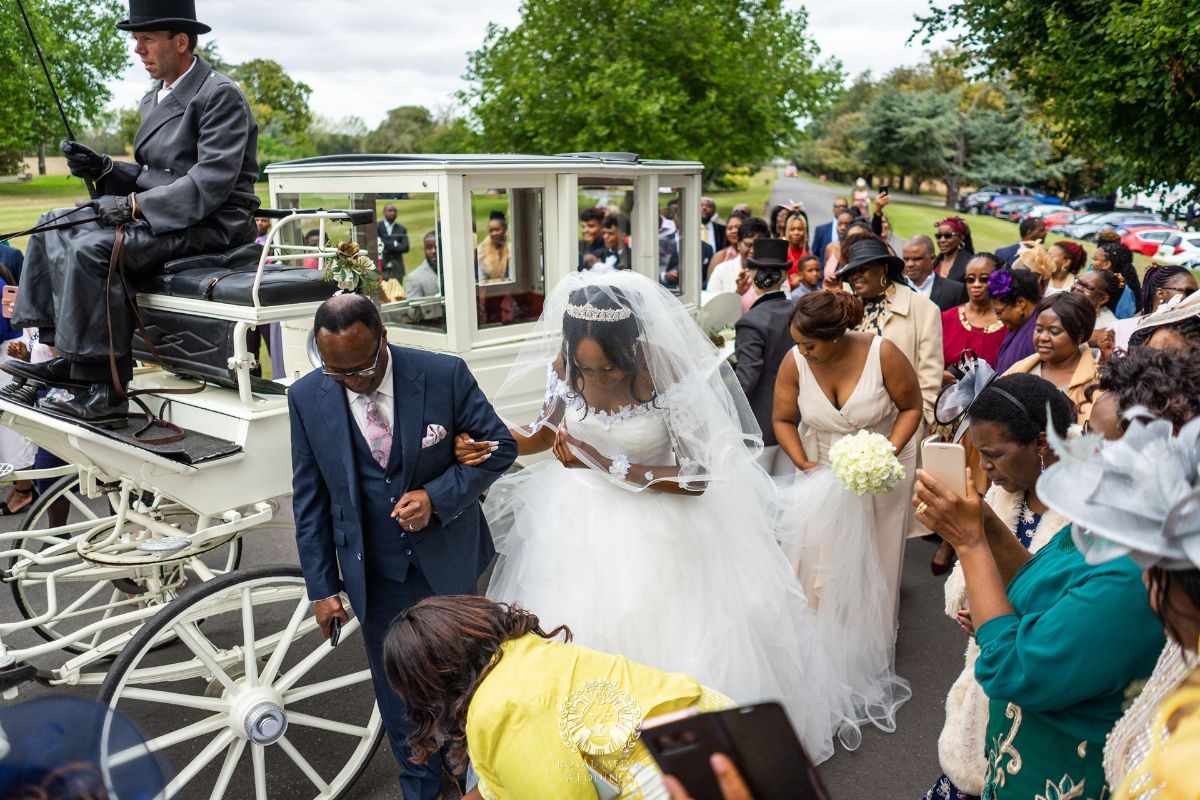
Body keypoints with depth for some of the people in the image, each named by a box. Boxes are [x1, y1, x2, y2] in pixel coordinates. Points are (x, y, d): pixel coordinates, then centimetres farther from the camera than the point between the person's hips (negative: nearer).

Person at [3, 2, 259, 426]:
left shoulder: (220, 96, -11)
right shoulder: (154, 99, 18)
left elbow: (210, 184, -21)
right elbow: (154, 176, 22)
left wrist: (133, 205, -20)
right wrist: (104, 169, 3)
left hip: (210, 226, -10)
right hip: (160, 217, 10)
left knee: (91, 247, -26)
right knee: (55, 225, 6)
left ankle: (105, 392, -22)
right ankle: (66, 356, 2)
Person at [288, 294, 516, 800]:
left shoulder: (445, 374, -18)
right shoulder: (307, 398, -12)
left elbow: (499, 446, -9)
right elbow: (309, 498, -3)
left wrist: (437, 497, -23)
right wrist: (322, 586, -2)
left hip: (448, 562, 0)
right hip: (374, 574, 1)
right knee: (396, 685, 16)